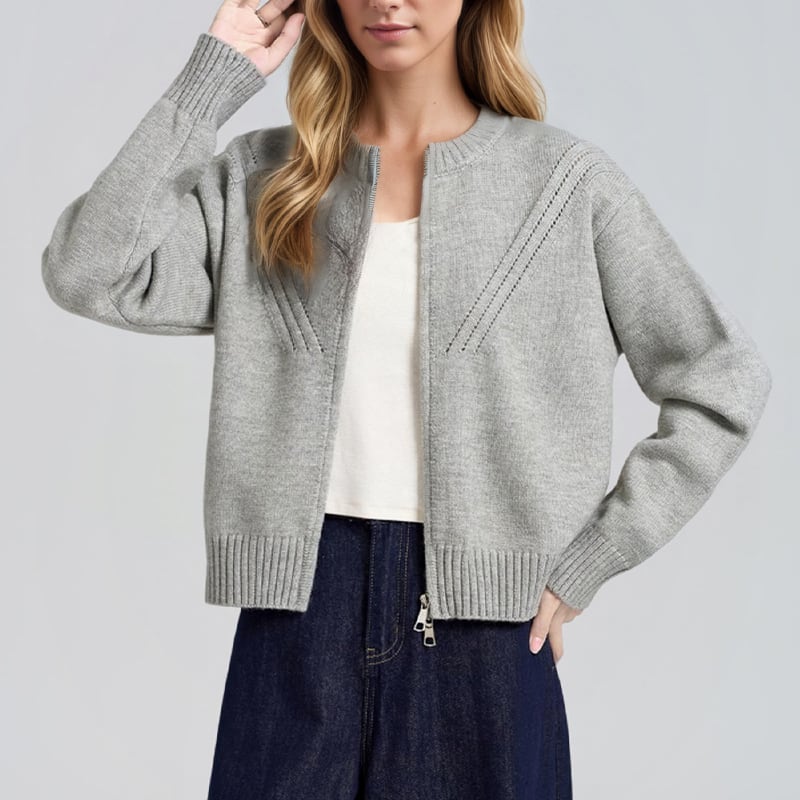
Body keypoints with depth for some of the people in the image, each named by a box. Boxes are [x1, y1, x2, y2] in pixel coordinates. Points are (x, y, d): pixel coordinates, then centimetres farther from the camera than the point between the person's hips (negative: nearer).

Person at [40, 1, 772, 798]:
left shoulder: (566, 179, 0)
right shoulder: (261, 178, 7)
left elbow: (724, 384, 0)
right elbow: (87, 273, -8)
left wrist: (583, 566, -4)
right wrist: (214, 75, -5)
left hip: (479, 619, -1)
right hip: (299, 612, 2)